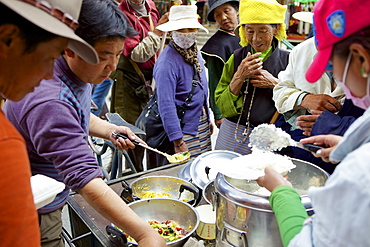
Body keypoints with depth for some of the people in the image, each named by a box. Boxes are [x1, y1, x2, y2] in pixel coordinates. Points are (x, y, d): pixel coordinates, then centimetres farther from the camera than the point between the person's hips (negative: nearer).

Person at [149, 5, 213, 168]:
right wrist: (178, 142, -25)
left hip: (203, 129, 8)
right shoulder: (167, 62, -22)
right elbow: (166, 105, -25)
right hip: (184, 130, -8)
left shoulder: (195, 51, 6)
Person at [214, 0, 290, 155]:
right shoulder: (236, 58, 1)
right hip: (233, 135, 1)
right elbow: (222, 105, -3)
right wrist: (240, 77, -15)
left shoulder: (286, 59, -2)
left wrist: (275, 84, -14)